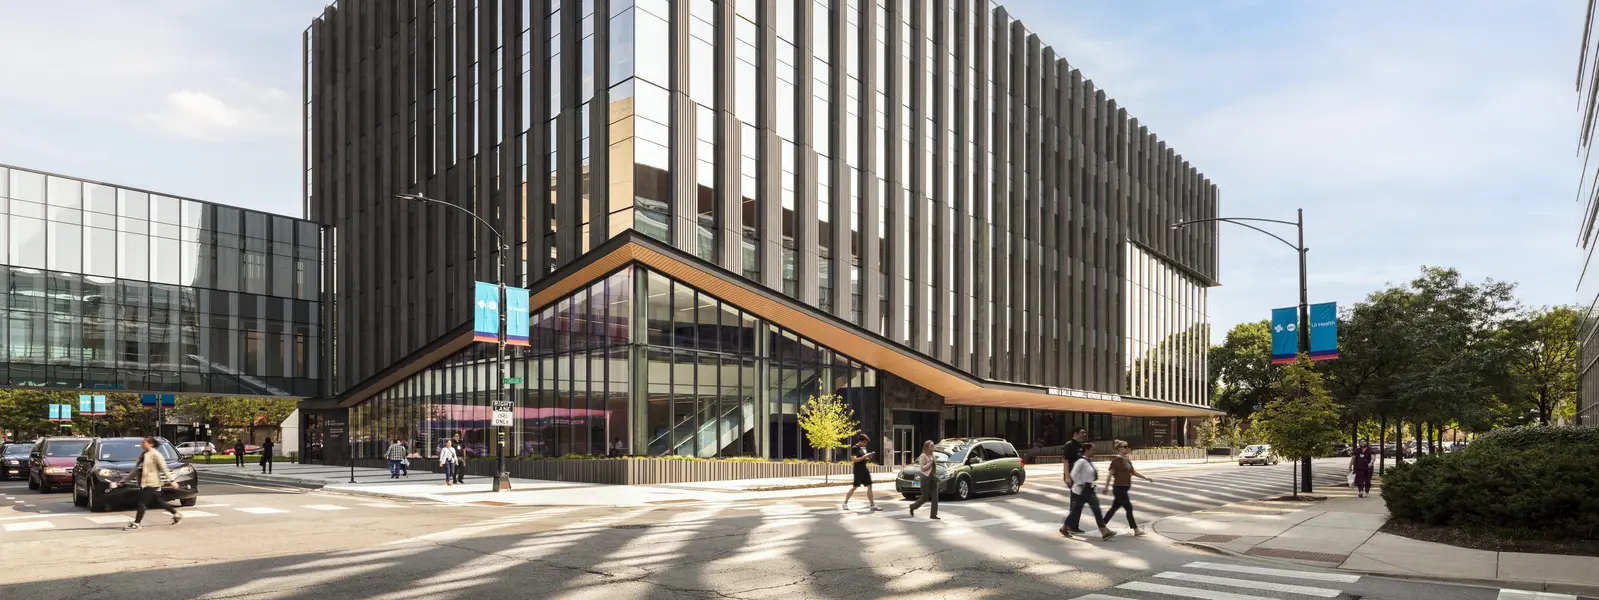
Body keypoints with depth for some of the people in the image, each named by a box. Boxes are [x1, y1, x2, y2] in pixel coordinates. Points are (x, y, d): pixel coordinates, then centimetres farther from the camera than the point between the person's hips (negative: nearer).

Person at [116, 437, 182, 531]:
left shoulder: (155, 455, -8)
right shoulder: (142, 455, 16)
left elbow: (164, 468, -12)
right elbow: (135, 470, 22)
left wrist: (172, 480, -17)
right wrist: (123, 481, 21)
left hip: (151, 483, -8)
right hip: (143, 483, 8)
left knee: (142, 502, -8)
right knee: (158, 502, 13)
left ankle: (137, 523, -1)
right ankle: (176, 514, 22)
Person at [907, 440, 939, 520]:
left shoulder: (932, 455, 14)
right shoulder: (923, 456, -9)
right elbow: (922, 467, -16)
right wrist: (930, 463, -19)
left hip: (933, 478, 7)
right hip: (926, 478, -7)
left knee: (935, 497, -2)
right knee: (925, 497, -1)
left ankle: (933, 515, -1)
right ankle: (913, 506, 22)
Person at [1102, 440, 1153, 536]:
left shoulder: (1127, 460, 14)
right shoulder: (1116, 460, -13)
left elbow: (1134, 472, 19)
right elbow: (1110, 474, -15)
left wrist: (1146, 478, 13)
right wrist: (1106, 487, -17)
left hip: (1124, 488, 9)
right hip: (1119, 488, -9)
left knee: (1114, 508, 14)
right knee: (1129, 508, -5)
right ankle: (1136, 530, 1)